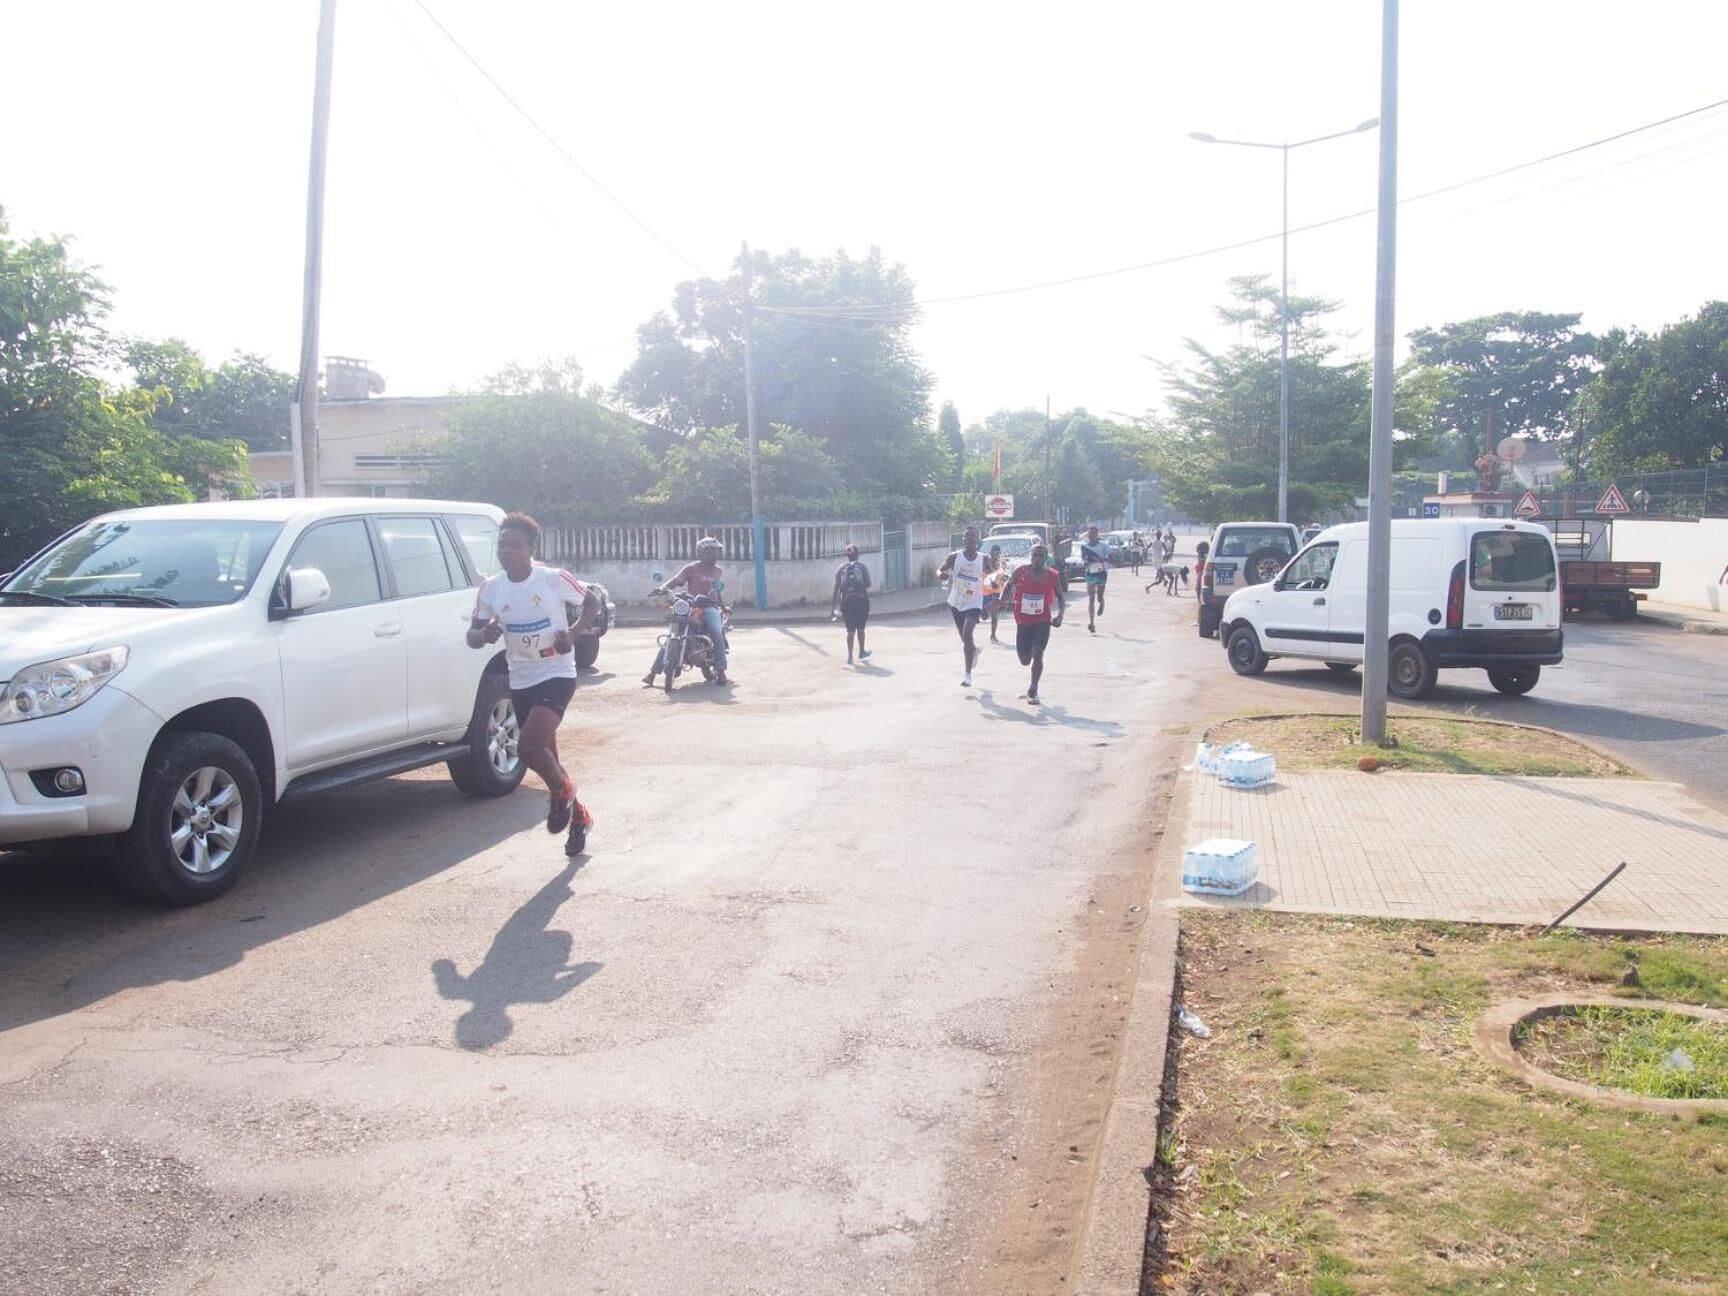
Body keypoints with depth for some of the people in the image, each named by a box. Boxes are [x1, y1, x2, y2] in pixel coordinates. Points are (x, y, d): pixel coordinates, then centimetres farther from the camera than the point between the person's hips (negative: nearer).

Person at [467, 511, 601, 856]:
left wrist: (573, 633, -14)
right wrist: (485, 633, -22)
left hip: (557, 675, -5)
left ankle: (562, 792, 8)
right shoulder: (491, 588, -3)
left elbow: (592, 602, 1)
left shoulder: (553, 579, -13)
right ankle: (578, 817, 36)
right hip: (521, 682, 5)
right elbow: (472, 637, 1)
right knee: (545, 756, 14)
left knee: (529, 746, -23)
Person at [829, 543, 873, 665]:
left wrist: (833, 607, 5)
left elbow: (836, 588, 3)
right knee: (860, 628, 16)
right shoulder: (862, 567, 2)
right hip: (861, 600, -1)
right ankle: (861, 652, 30)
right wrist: (868, 605, 9)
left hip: (846, 601, 1)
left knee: (850, 630, 6)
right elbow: (867, 587, -1)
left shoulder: (841, 568, 6)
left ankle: (849, 656, -2)